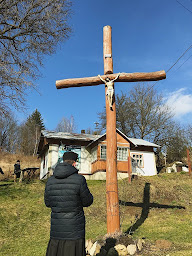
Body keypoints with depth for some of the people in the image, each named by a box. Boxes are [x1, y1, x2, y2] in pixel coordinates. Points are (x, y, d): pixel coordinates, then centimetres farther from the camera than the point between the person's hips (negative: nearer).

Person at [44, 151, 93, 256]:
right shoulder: (79, 179, -15)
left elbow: (48, 203, 10)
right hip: (74, 231, -4)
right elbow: (87, 201, -5)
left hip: (56, 229, 4)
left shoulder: (50, 181, -2)